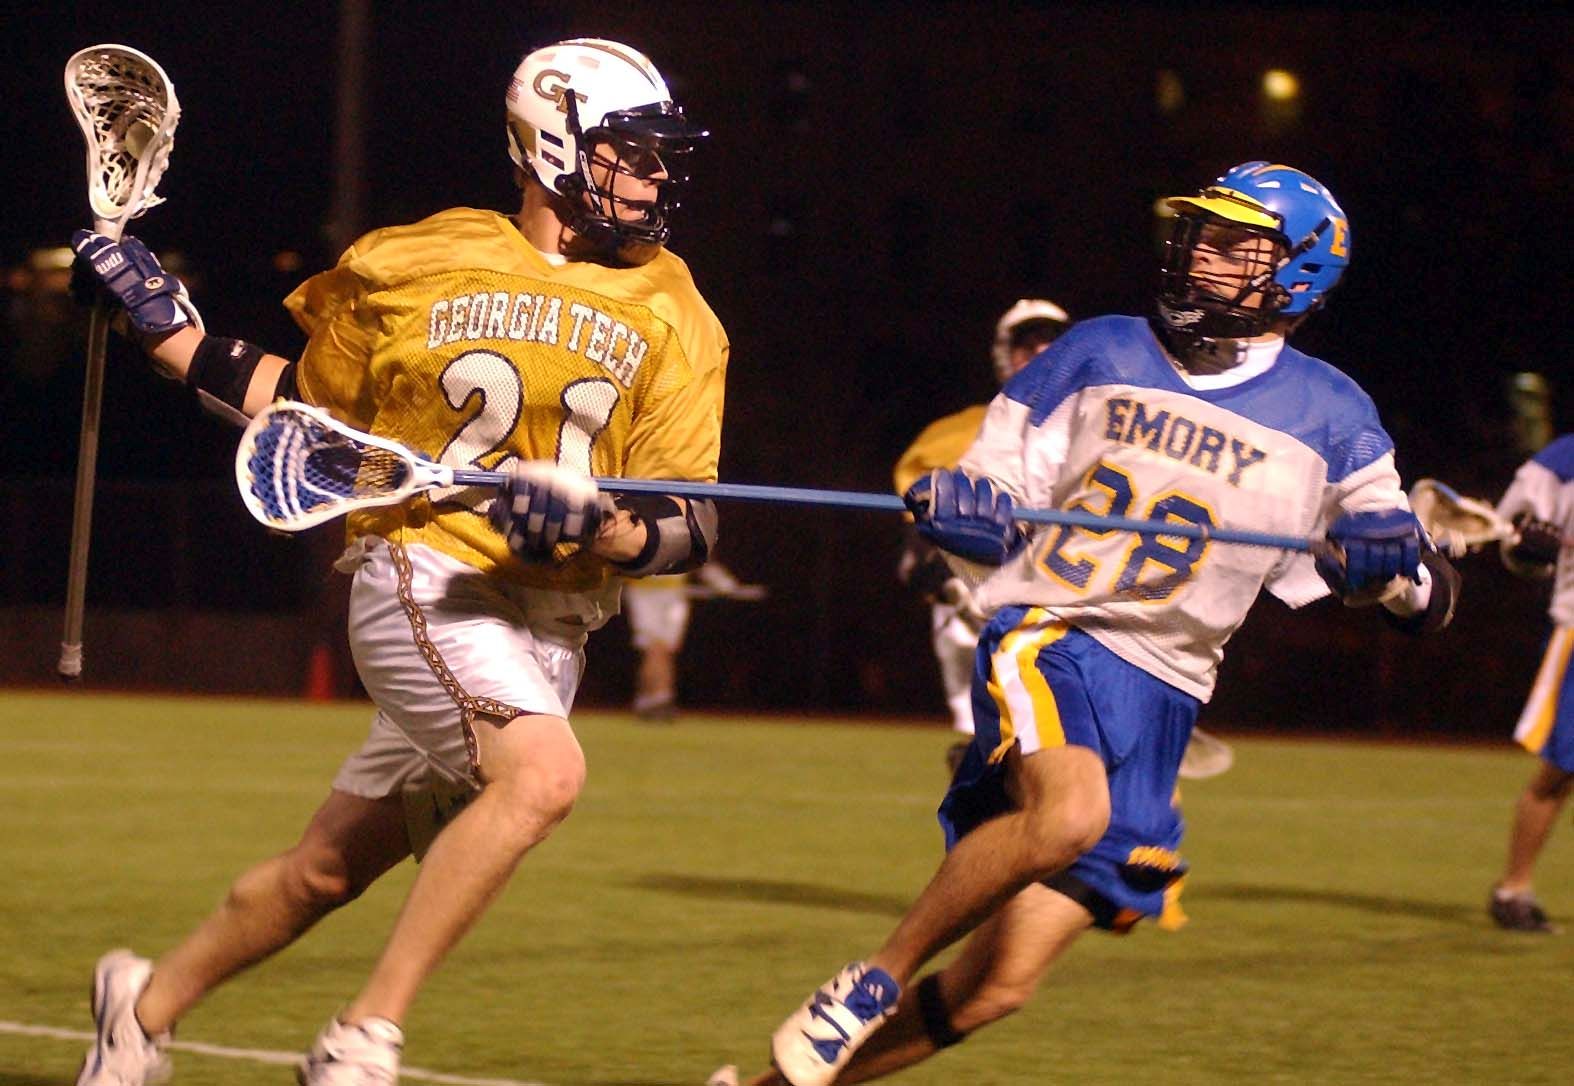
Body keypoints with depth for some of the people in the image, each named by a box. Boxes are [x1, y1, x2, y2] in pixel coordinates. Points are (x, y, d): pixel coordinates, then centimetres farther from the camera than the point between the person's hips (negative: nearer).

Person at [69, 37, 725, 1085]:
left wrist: (596, 526, -22)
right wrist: (167, 333, 12)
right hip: (423, 576, -3)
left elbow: (692, 526, -1)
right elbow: (311, 405, 18)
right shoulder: (413, 268, 1)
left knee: (327, 871, 10)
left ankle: (150, 1000, 35)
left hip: (551, 628, 4)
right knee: (544, 771, -30)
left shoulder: (671, 320, 3)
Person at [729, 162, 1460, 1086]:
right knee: (1070, 812, -37)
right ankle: (874, 980, -18)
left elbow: (1425, 596, 9)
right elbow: (993, 509, 10)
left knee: (998, 988, -4)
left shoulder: (1328, 419, 8)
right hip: (1049, 635, -2)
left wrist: (1402, 564, -15)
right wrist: (954, 506, -14)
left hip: (1160, 697, 2)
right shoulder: (1100, 356, 8)